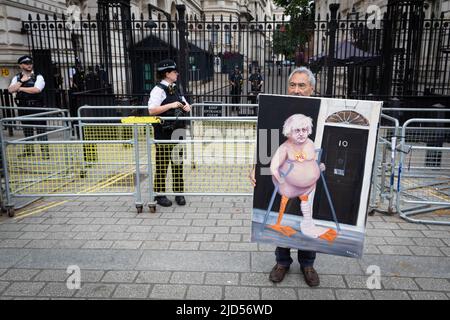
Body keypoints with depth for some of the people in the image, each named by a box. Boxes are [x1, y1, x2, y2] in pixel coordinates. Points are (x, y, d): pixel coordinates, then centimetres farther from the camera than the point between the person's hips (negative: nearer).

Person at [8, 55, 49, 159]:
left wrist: (21, 88, -9)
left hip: (36, 107, -4)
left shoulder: (38, 77, -1)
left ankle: (45, 151, -2)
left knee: (40, 129, -6)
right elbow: (10, 90, -4)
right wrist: (21, 81, -12)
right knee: (27, 129, 14)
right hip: (23, 107, 5)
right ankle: (29, 150, 27)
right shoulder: (17, 78, 11)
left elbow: (36, 89, -18)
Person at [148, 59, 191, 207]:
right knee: (162, 164, 0)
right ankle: (160, 195, 12)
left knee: (178, 163, 12)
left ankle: (179, 193, 22)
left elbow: (186, 105, 25)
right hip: (163, 133, -8)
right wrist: (170, 105, -21)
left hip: (177, 131, 8)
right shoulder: (158, 90, -10)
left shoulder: (175, 89, 15)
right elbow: (152, 110, -20)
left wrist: (186, 107, 2)